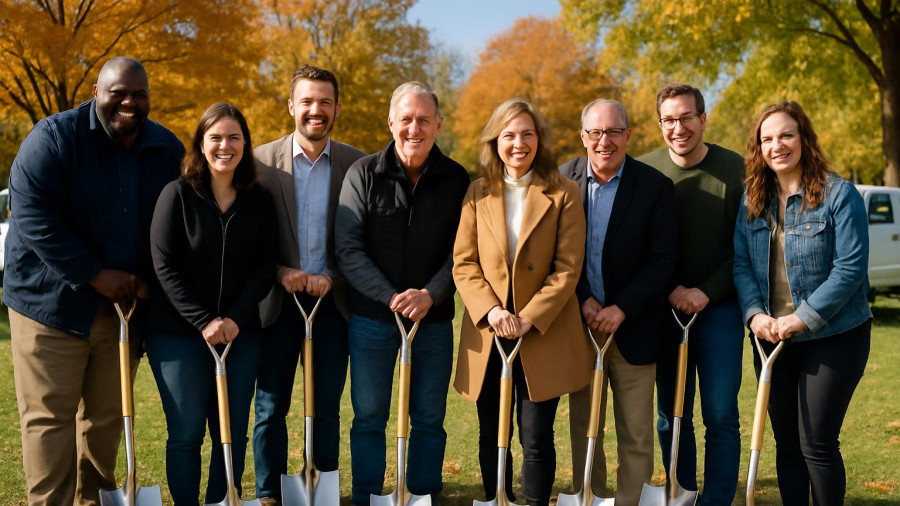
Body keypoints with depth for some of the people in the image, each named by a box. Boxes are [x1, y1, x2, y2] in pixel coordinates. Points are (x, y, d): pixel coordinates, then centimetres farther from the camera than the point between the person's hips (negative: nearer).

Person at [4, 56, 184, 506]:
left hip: (125, 306, 4)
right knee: (49, 417, -2)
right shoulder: (56, 137, -8)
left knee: (107, 417, 12)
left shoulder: (168, 150, 4)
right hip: (51, 300, -4)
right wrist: (96, 276, -18)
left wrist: (146, 281, -6)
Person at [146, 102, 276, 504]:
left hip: (241, 333, 3)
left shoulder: (260, 202, 6)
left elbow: (265, 267, 3)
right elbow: (165, 267, -8)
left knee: (233, 435, 6)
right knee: (186, 434, 1)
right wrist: (204, 322, -15)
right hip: (178, 333, -3)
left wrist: (236, 319, -11)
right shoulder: (177, 194, -3)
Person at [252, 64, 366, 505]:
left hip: (332, 299, 1)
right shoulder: (263, 160, -1)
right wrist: (279, 272, -13)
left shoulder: (356, 164, 1)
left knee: (327, 407, 9)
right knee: (271, 407, 7)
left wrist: (332, 278, -12)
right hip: (278, 300, 0)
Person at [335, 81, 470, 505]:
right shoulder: (363, 174, -3)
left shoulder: (456, 179, 0)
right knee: (369, 418, 8)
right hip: (372, 316, -1)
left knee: (429, 420, 9)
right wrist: (391, 297, -16)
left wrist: (430, 295, -15)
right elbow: (348, 250, -7)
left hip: (435, 319, 1)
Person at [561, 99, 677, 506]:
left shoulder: (655, 187, -5)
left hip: (633, 329, -2)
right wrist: (584, 301, -9)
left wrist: (620, 309, -15)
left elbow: (662, 261, -8)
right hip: (579, 324, 2)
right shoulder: (563, 179, 1)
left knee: (636, 437, 3)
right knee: (583, 432, 11)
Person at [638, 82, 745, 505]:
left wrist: (706, 292, -12)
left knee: (721, 417, 0)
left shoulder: (735, 170, -5)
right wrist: (670, 291, -10)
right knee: (670, 416, 10)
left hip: (719, 308, -2)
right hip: (664, 310, 2)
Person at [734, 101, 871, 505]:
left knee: (817, 441, -3)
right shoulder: (752, 199, 5)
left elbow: (850, 267, -15)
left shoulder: (838, 194, -10)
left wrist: (802, 319, -20)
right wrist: (755, 314, -12)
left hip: (832, 336, -5)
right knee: (785, 441, 12)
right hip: (772, 337, 5)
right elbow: (741, 264, 4)